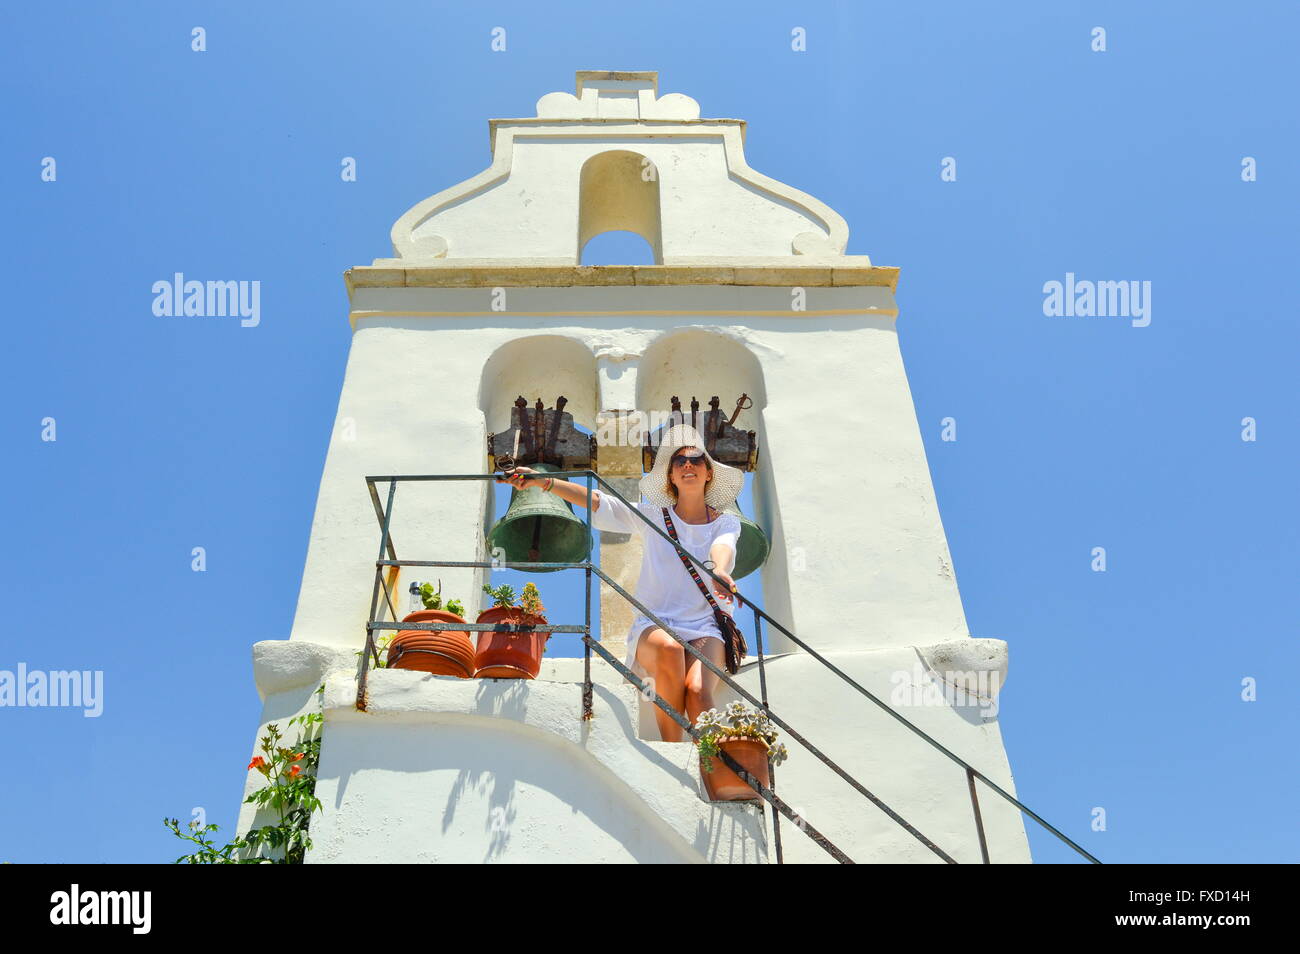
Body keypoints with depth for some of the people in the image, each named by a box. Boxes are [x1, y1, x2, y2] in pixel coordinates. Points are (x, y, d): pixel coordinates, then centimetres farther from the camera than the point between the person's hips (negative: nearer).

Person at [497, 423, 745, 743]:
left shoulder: (727, 522, 10)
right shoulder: (653, 516, 11)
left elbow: (723, 547, -14)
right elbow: (596, 501, 0)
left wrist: (720, 571, -39)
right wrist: (543, 481, -15)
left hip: (706, 628, 0)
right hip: (655, 624, 1)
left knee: (697, 692, -32)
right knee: (670, 649, -35)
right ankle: (669, 746, -21)